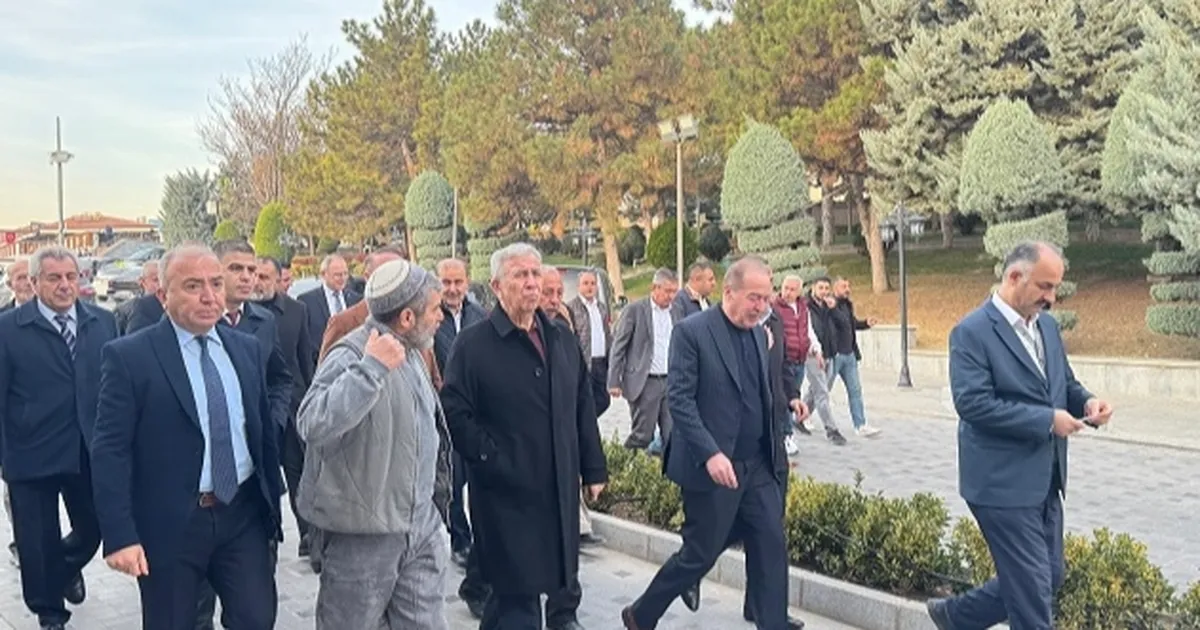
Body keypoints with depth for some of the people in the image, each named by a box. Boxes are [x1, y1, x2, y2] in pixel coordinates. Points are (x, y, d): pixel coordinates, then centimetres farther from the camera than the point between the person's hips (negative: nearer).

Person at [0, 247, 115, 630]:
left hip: (92, 452, 3)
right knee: (38, 543, 9)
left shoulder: (103, 322, 3)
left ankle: (66, 568, 47)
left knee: (93, 529, 14)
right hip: (32, 454, -2)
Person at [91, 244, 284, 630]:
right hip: (168, 524, -3)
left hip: (244, 515, 4)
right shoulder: (128, 356, -9)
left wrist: (273, 509, 14)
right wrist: (120, 535, -17)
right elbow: (110, 452, -11)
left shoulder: (246, 348, 6)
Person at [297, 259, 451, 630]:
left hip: (422, 527, 7)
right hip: (364, 532, -7)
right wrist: (372, 368, -34)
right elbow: (314, 426, -35)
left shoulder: (412, 353, 10)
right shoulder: (351, 355, -18)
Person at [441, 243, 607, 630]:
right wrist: (491, 460, -15)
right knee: (518, 596, 0)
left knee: (511, 589, 15)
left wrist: (594, 470, 11)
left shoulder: (562, 342, 11)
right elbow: (455, 412, -11)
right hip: (507, 493, -5)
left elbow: (583, 410, 14)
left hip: (559, 491, 5)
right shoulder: (472, 345, -7)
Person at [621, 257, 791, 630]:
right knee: (700, 554, 4)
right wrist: (710, 454, -23)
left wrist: (778, 450, 13)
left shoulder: (759, 334, 10)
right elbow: (679, 399, -17)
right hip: (713, 467, -6)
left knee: (771, 550, 4)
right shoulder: (692, 331, -12)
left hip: (759, 466, 7)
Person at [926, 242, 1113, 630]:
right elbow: (972, 403, -23)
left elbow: (1065, 384, 19)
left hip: (1045, 481, 9)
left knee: (1048, 580, 17)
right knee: (1033, 592, -1)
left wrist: (1087, 402, -4)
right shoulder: (972, 332, -15)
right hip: (1003, 483, -9)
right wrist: (1047, 420, -22)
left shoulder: (1047, 326, 11)